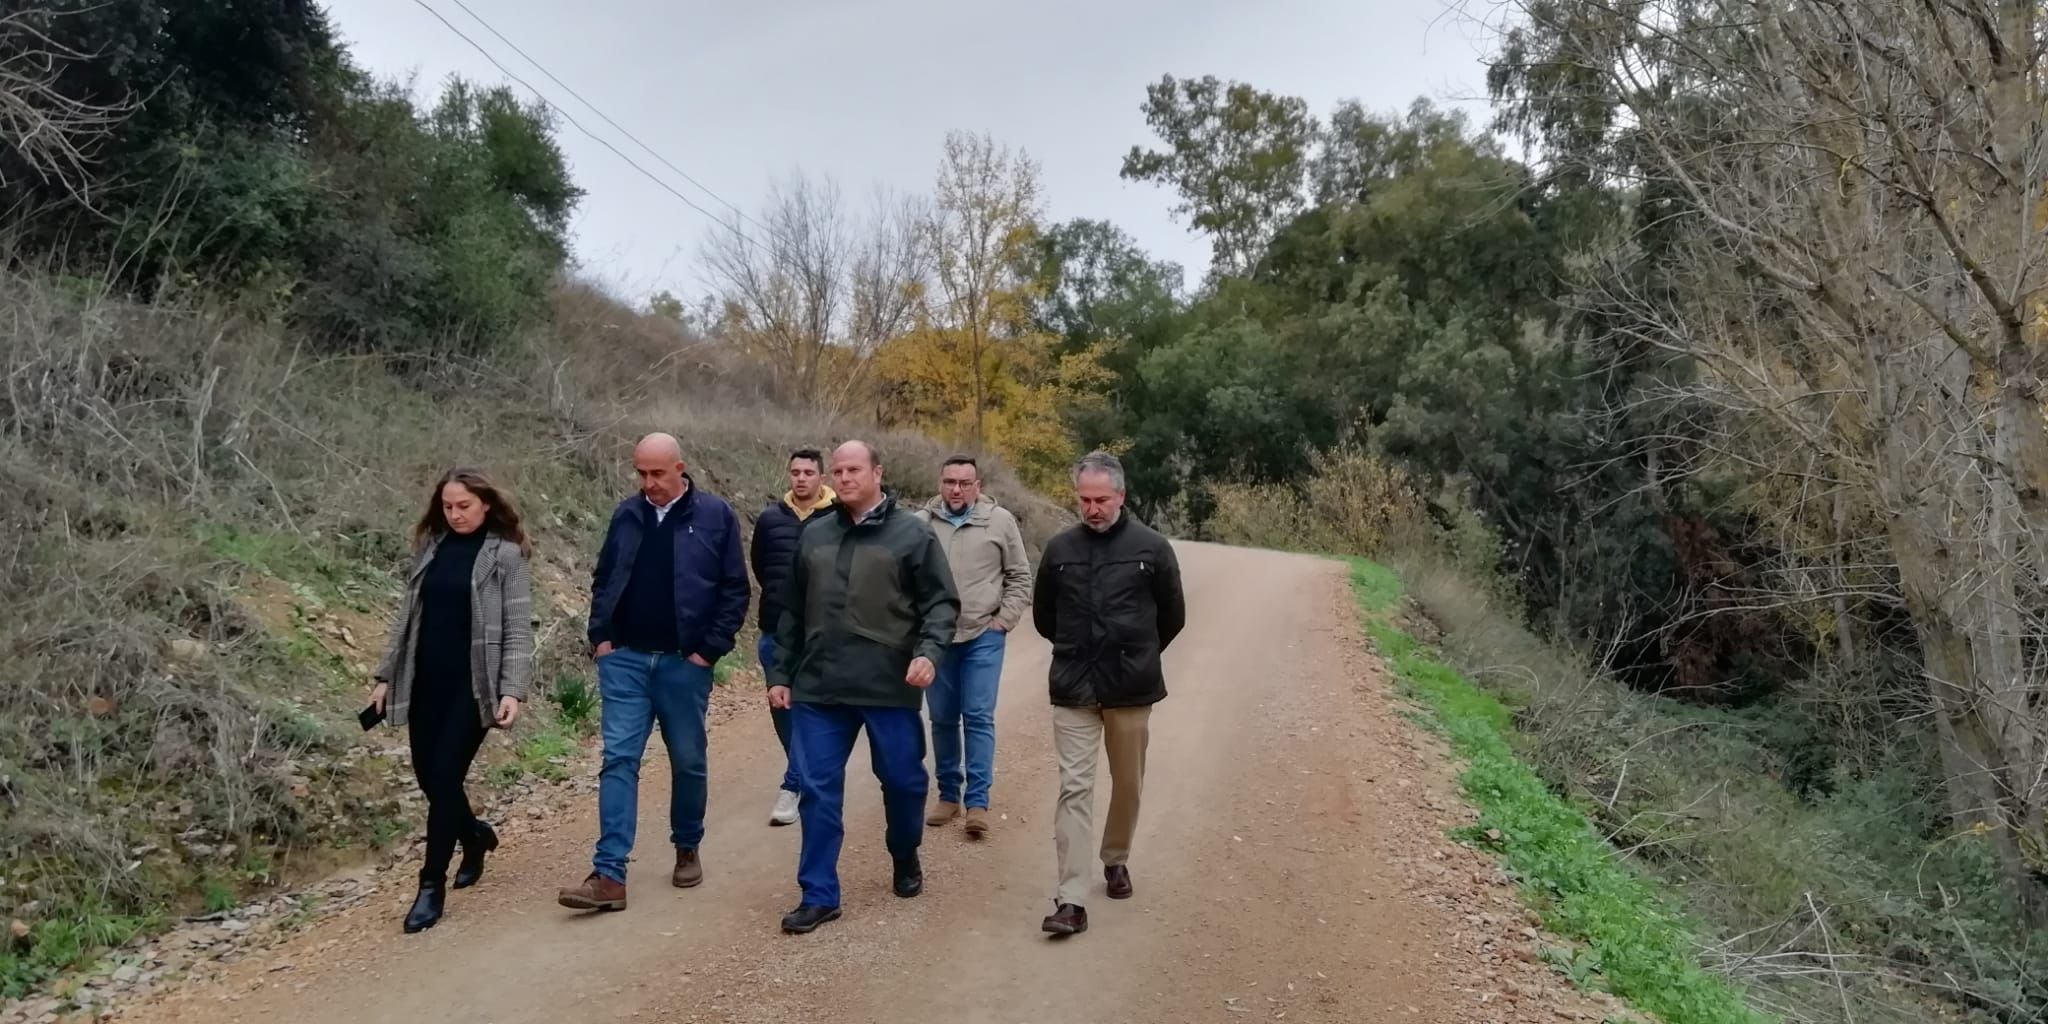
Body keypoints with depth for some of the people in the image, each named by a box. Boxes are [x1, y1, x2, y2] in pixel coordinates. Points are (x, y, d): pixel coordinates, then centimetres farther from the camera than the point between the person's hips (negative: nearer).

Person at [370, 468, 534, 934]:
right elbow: (406, 616, 14)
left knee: (445, 778, -7)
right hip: (425, 682, 6)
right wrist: (385, 675, 12)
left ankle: (432, 884, 7)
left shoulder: (505, 555, -6)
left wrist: (512, 690, -19)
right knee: (427, 778, 11)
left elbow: (518, 630, -10)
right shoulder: (430, 547, 9)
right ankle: (475, 834, 39)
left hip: (472, 684, -5)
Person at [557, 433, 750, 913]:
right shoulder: (626, 515, 7)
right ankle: (609, 875, -3)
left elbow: (735, 590, -4)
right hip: (625, 659, 2)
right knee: (618, 759, -3)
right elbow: (603, 580, 15)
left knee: (688, 761, 10)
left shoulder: (715, 515, -5)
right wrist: (600, 636, 3)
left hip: (684, 663, -2)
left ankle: (688, 850, 30)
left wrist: (710, 649, -10)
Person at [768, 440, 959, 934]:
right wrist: (781, 673, 12)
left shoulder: (912, 533, -2)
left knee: (903, 781, 11)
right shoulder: (814, 536, 10)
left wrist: (929, 651, -21)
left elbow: (941, 602, -4)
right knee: (818, 791, 3)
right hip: (819, 689, 3)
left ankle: (906, 859, 38)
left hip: (890, 687, -3)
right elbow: (792, 612, 15)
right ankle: (819, 896, 13)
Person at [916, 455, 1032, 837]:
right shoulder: (922, 523, -1)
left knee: (979, 717, -4)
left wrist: (1003, 621, -4)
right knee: (942, 719, 11)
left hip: (983, 636, -2)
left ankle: (977, 801, 2)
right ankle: (948, 794, 24)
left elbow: (1020, 578, 3)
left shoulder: (1000, 521, -3)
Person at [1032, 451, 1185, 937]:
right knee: (1074, 788, -4)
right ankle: (1071, 900, -5)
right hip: (1073, 690, 0)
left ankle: (1116, 860, 39)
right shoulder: (1060, 548, 0)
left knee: (1127, 784, 15)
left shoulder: (1151, 547, -5)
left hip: (1130, 688, 0)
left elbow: (1172, 616, 7)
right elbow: (1043, 616, 14)